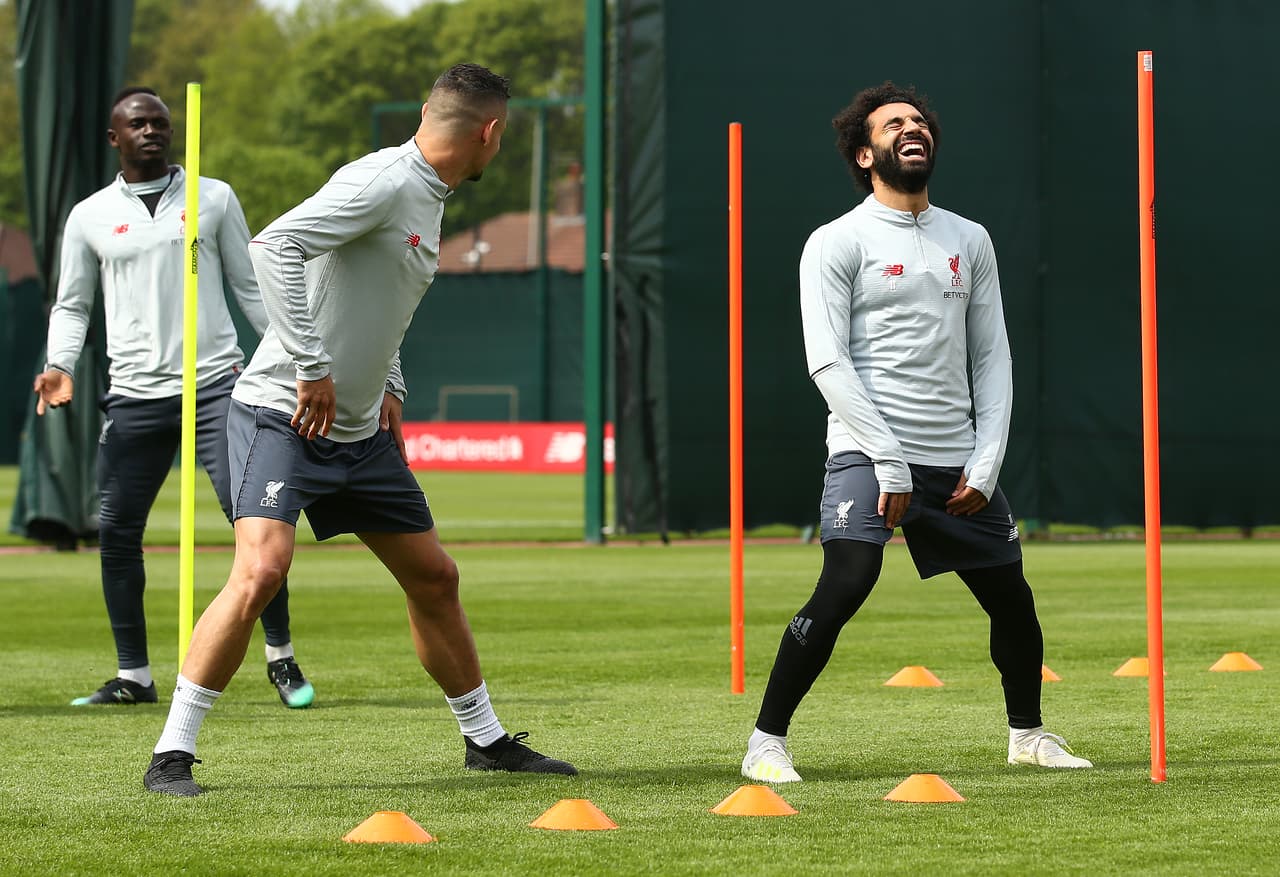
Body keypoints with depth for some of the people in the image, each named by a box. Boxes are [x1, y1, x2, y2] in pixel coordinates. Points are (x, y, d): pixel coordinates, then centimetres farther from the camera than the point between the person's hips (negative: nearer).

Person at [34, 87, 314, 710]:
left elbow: (249, 285, 13)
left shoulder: (215, 198, 10)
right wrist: (59, 366, -2)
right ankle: (133, 676, 10)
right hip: (134, 396, 2)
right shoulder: (90, 216, 11)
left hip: (215, 384, -1)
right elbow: (71, 305, 15)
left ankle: (281, 658, -1)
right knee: (117, 531, -1)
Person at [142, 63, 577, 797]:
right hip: (284, 418, -9)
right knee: (261, 571, -23)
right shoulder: (382, 182, -18)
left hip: (362, 433, 9)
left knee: (434, 577, 14)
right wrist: (311, 367, -29)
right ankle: (172, 755, -16)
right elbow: (273, 246, -29)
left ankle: (487, 740, 31)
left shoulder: (430, 200, 11)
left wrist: (389, 387, 14)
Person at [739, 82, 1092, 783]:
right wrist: (889, 463, -15)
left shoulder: (970, 240, 15)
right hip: (867, 453, -5)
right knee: (843, 588, -22)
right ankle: (766, 742, -14)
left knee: (1012, 599, 10)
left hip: (957, 462, 5)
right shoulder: (836, 243, -1)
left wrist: (986, 463, 2)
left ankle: (1027, 734, 32)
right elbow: (827, 363, -9)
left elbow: (992, 357, 14)